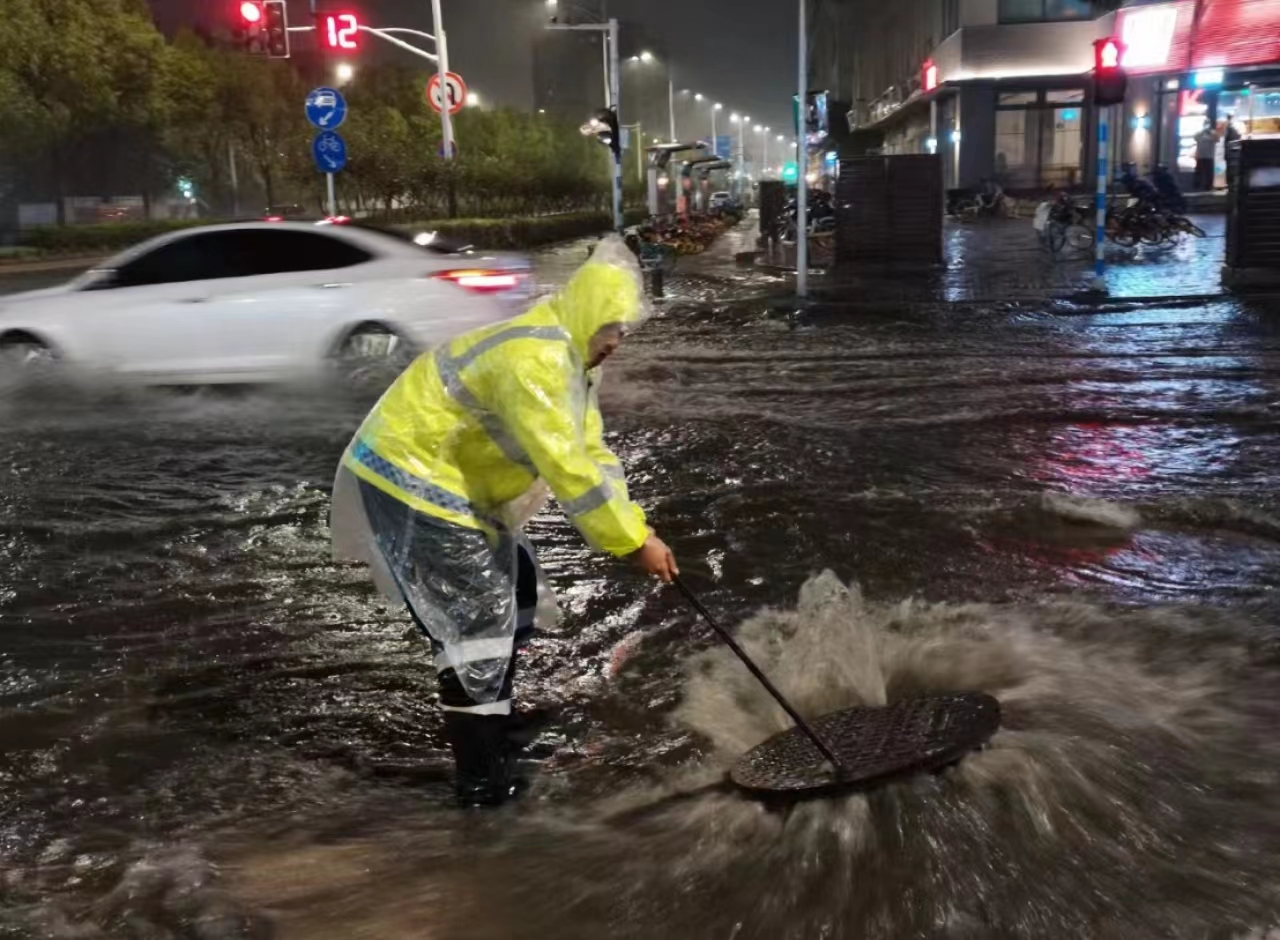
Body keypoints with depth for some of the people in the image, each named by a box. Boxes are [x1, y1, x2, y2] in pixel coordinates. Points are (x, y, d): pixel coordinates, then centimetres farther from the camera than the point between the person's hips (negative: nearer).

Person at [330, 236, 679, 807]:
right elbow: (567, 469, -30)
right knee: (474, 622, -9)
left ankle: (493, 722, 35)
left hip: (450, 481, 11)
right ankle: (480, 778, 1)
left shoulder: (567, 356, 9)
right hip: (410, 481, -11)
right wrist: (634, 540, -23)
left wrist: (633, 529, -1)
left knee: (514, 591, 18)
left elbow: (590, 453, 10)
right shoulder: (534, 358, -26)